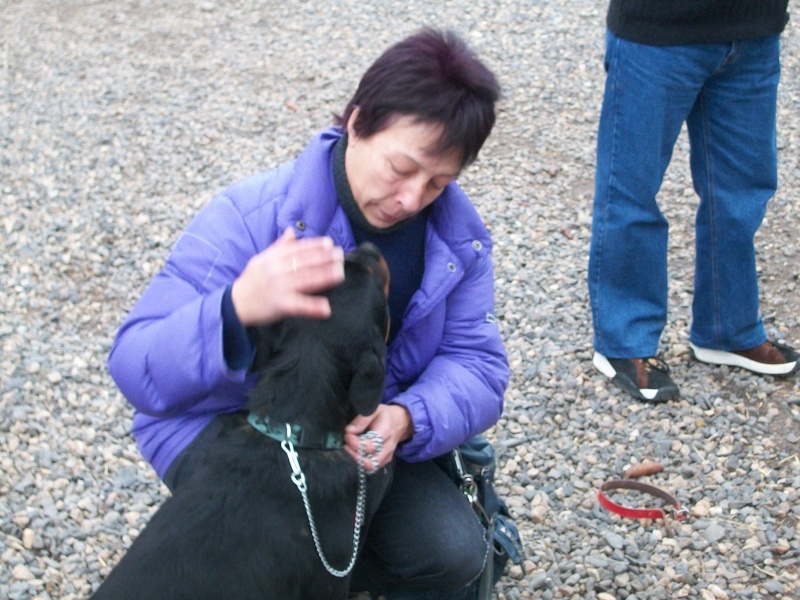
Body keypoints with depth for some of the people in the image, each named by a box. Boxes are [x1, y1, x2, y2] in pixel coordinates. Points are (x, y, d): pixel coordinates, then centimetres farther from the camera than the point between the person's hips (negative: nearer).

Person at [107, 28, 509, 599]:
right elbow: (137, 371, -30)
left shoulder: (457, 231, -10)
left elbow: (477, 364, -10)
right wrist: (237, 308, -52)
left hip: (363, 428, 5)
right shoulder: (250, 218, -26)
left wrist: (406, 418, -34)